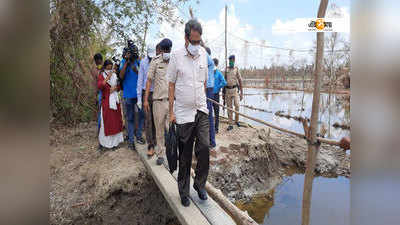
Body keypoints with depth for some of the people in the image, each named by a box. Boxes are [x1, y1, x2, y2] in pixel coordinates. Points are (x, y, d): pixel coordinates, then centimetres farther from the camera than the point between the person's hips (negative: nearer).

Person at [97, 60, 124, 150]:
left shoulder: (114, 75, 13)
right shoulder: (101, 76, 0)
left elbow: (119, 87, 18)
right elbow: (99, 86, -18)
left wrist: (115, 88, -4)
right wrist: (107, 77, -24)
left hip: (115, 100, 5)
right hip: (106, 101, -5)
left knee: (116, 120, 7)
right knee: (107, 121, -4)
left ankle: (115, 141, 17)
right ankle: (105, 141, 6)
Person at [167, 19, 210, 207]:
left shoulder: (203, 54, 8)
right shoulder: (176, 56, -4)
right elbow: (171, 85, -1)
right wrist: (171, 111, -4)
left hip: (201, 110, 3)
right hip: (183, 113, -3)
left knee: (204, 147, -5)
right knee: (185, 154, 5)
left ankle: (199, 184, 20)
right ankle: (184, 191, 24)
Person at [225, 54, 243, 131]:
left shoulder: (236, 69, 2)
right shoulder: (226, 69, 8)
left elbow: (240, 81, 1)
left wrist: (241, 93, -3)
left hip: (235, 89, -2)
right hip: (227, 90, 2)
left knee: (237, 105, -16)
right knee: (229, 107, 3)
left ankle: (236, 120, 10)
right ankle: (230, 124, 9)